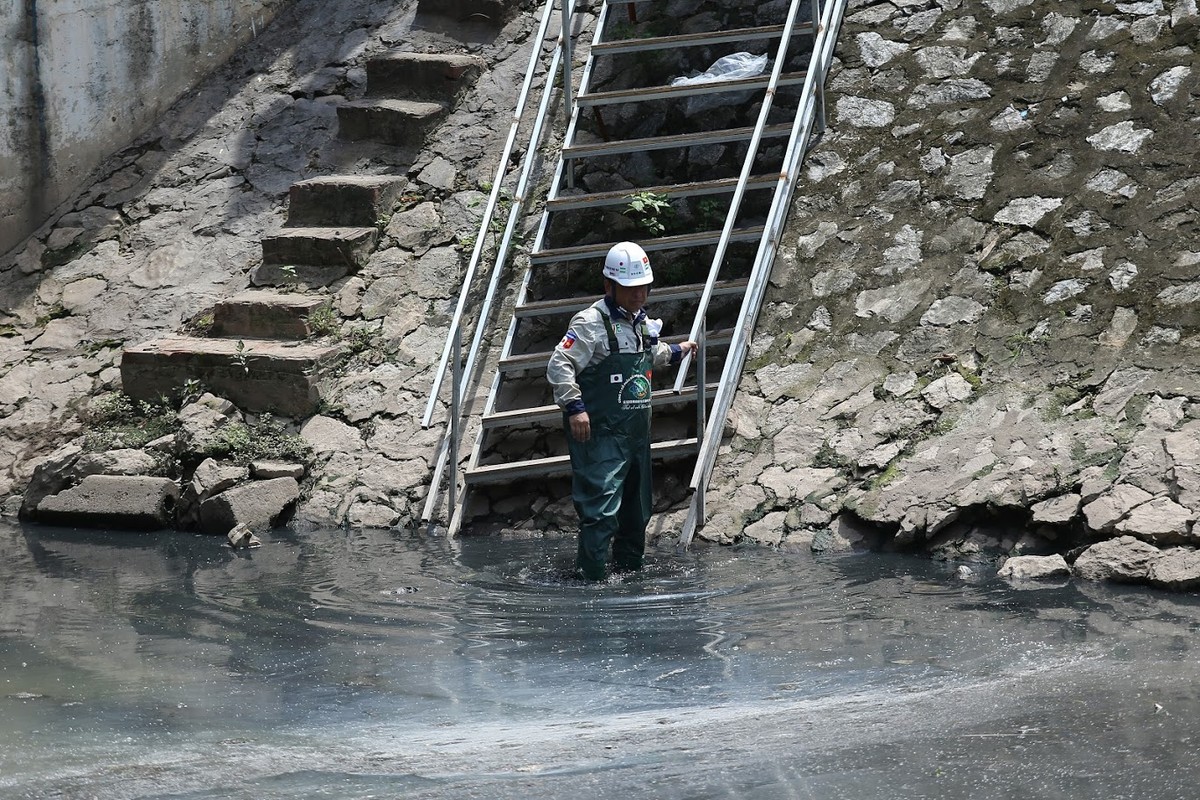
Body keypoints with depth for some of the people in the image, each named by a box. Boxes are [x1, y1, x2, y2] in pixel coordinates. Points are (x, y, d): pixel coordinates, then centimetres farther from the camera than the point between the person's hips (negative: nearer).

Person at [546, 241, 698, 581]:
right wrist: (574, 407, -26)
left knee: (637, 511, 18)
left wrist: (676, 351, 43)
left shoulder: (641, 321, 14)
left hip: (636, 433, 9)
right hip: (600, 434, -9)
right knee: (602, 511, -17)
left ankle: (629, 571, 31)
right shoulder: (592, 322, -13)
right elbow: (559, 365, -19)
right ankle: (592, 578, -17)